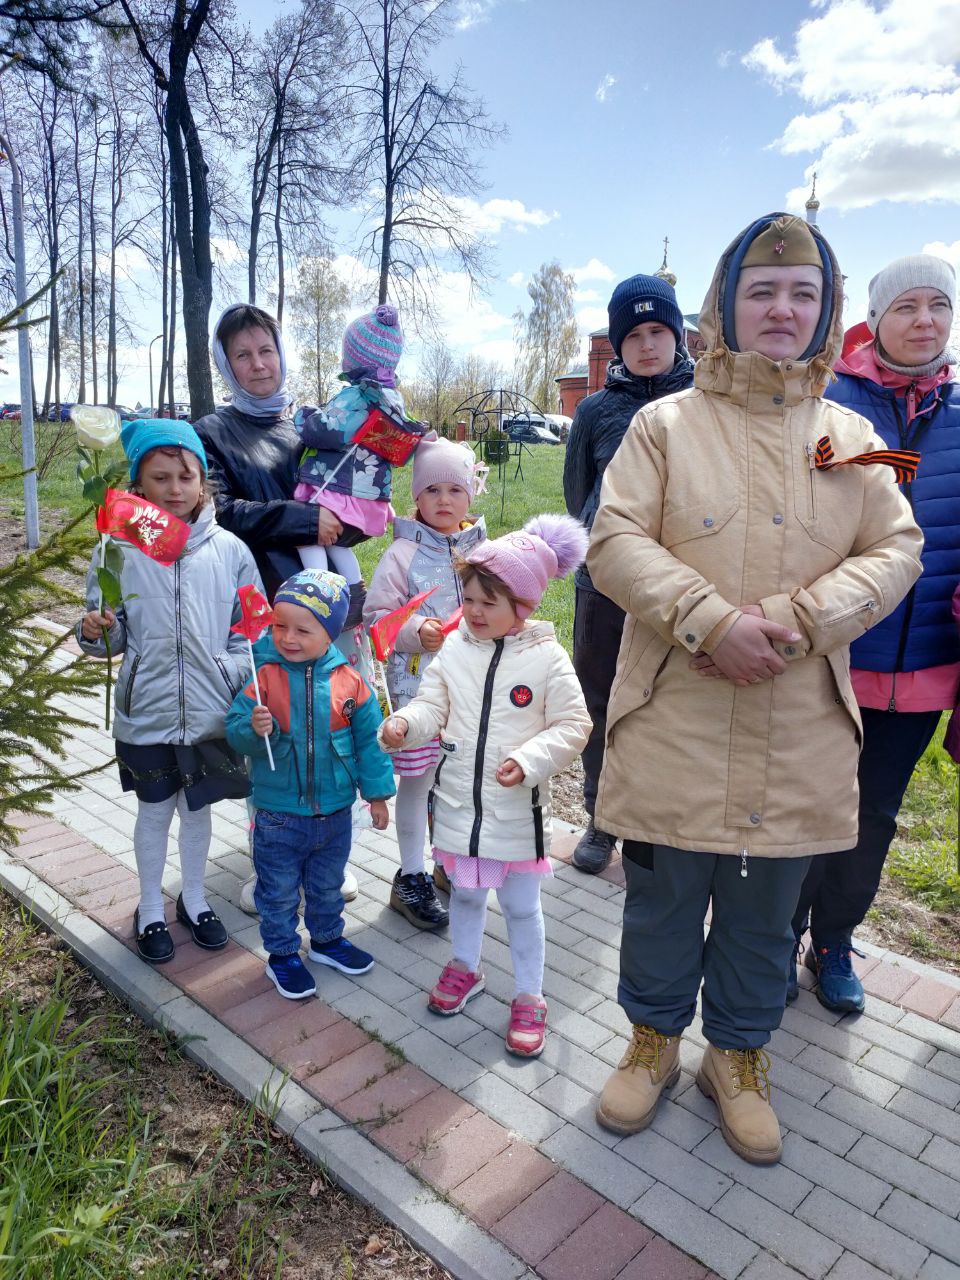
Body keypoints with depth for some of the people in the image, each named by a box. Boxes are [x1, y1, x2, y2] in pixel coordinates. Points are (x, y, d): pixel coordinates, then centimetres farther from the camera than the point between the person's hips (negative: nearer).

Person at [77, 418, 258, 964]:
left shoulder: (229, 550, -6)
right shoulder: (119, 550, -7)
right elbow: (112, 638, 0)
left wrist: (236, 672, -13)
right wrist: (96, 632, -20)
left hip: (212, 713, 1)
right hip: (146, 715, 0)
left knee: (197, 808, 18)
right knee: (154, 812, 16)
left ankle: (194, 898, 41)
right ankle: (151, 909, 38)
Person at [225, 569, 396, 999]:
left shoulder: (347, 680, -10)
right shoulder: (262, 675, -15)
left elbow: (368, 737, -1)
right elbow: (235, 729, -12)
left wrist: (377, 792, 3)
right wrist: (254, 729, -35)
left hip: (334, 811, 2)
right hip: (279, 814, -2)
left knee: (327, 886, 24)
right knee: (279, 891, 15)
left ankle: (327, 939, 47)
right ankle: (282, 954, 36)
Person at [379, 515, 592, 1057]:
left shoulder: (547, 658, -13)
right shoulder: (455, 650, -2)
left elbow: (573, 724, -11)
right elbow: (432, 706, 0)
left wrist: (530, 759, -24)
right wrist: (405, 725, -22)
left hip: (518, 808, -3)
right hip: (460, 801, 4)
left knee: (521, 906, 13)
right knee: (465, 893, 24)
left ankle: (530, 997, 32)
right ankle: (465, 967, 48)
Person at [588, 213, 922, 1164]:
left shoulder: (850, 436, 9)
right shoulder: (666, 423, 1)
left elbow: (895, 550, 2)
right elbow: (615, 542, -8)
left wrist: (795, 619, -15)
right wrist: (711, 620, -21)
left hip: (798, 738, 3)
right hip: (676, 723, -2)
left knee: (764, 913, 17)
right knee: (664, 900, 13)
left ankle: (738, 1056, 40)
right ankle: (654, 1037, 38)